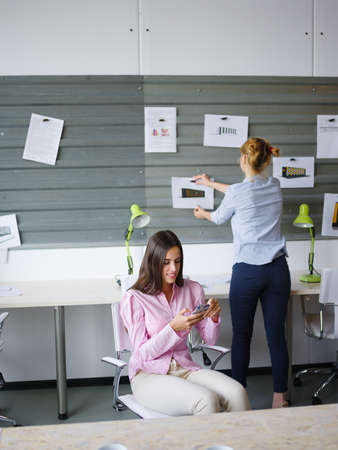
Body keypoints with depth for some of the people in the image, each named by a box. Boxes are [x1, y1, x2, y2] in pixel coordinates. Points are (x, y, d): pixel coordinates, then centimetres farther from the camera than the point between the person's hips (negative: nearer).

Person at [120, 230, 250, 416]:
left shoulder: (193, 290, 5)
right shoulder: (134, 299, -9)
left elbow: (210, 339, 9)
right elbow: (142, 353, -11)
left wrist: (214, 318, -13)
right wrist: (174, 327, -24)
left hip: (185, 368, 5)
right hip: (148, 374, -4)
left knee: (237, 393, -24)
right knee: (206, 400, -31)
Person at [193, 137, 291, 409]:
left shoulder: (237, 192, -9)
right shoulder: (275, 186, 7)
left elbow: (220, 218, 12)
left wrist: (203, 214, 36)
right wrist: (211, 183, 40)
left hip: (247, 272, -4)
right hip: (277, 270, 5)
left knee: (241, 336, 7)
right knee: (276, 335, 8)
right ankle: (280, 396, 15)